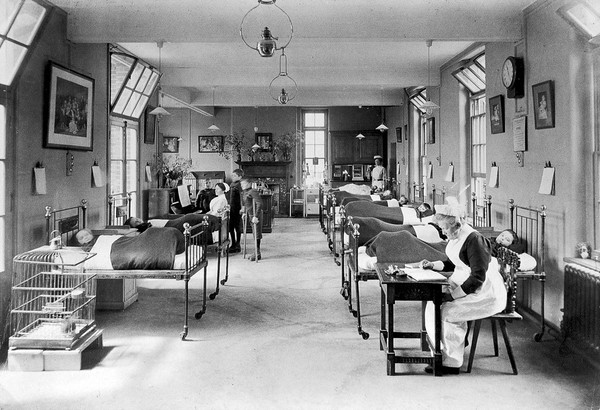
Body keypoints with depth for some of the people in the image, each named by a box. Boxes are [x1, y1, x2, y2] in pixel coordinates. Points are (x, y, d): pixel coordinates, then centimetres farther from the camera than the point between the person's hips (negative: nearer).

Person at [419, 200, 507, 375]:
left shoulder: (474, 240, -21)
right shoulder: (456, 238, 8)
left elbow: (478, 277, -25)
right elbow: (452, 264, 25)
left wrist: (453, 295, -26)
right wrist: (433, 265, 8)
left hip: (485, 294, -10)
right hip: (462, 285, 10)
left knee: (446, 312, -21)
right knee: (433, 304, -4)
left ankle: (451, 363, -7)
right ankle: (443, 352, 2)